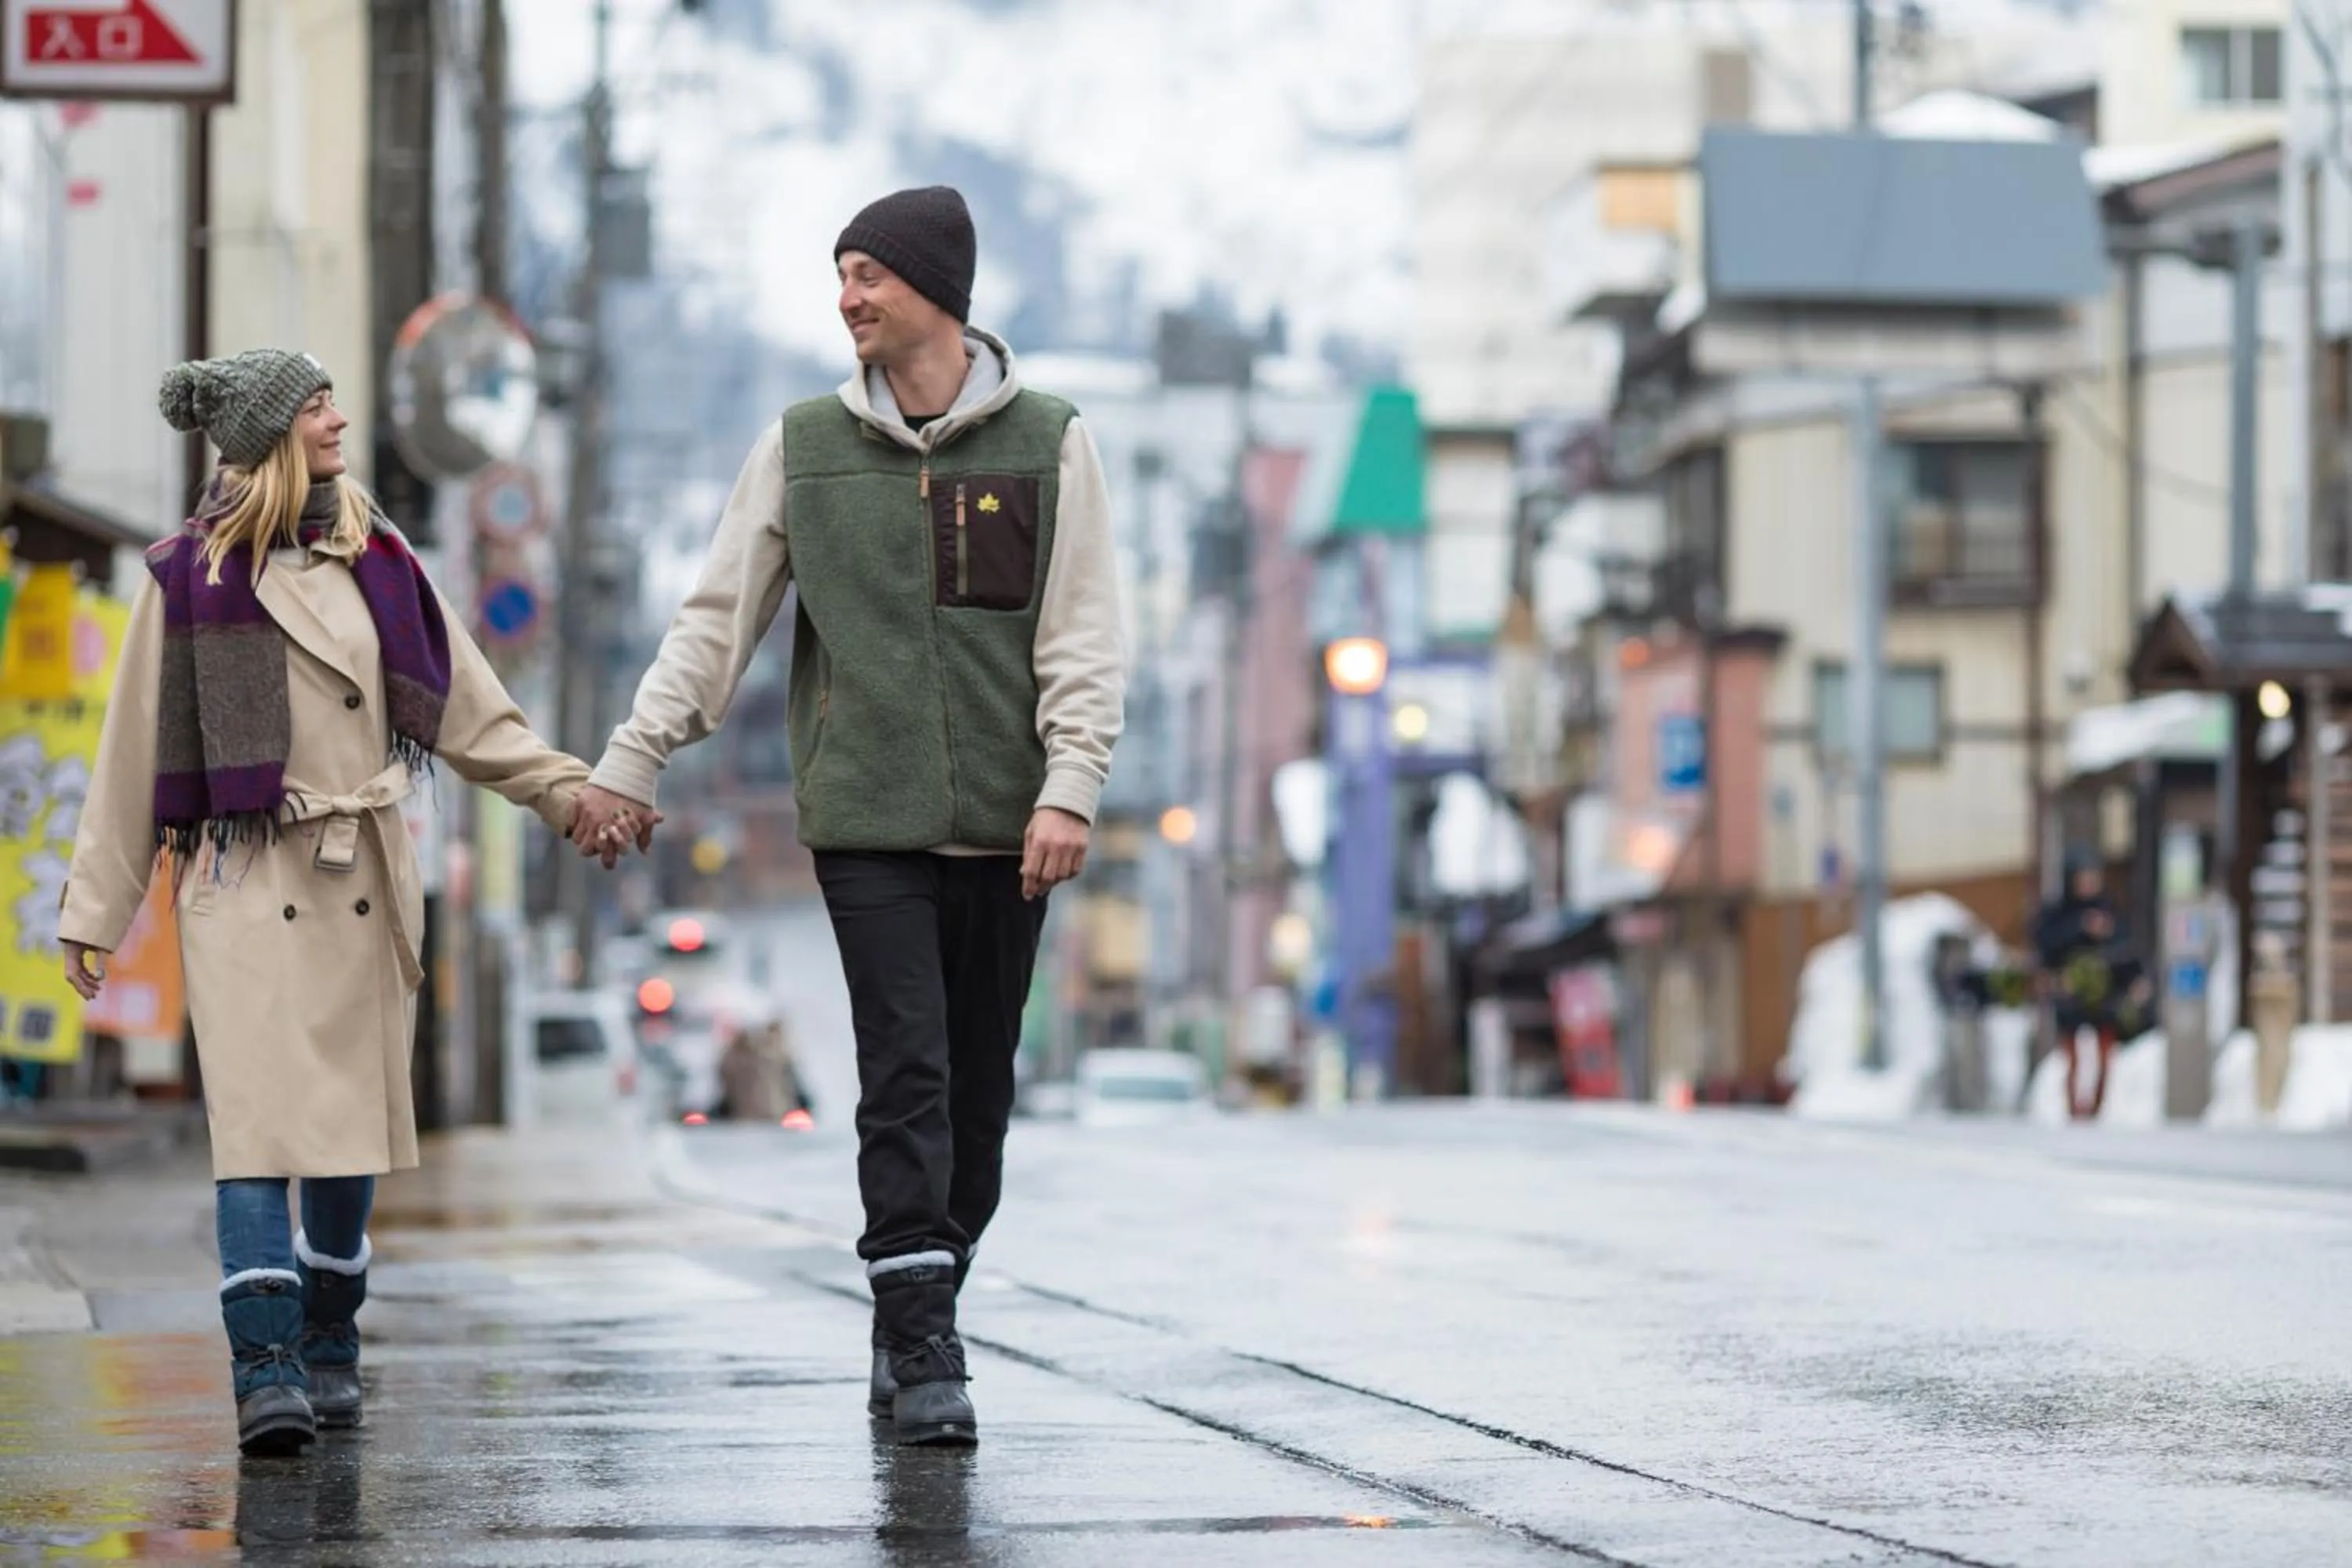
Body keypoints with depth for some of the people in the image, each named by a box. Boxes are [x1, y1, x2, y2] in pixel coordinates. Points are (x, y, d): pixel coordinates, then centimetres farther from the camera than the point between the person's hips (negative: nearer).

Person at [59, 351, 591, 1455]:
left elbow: (467, 709, 15)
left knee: (351, 1119, 8)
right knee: (257, 1117, -14)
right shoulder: (193, 575, -1)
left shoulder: (375, 558, 10)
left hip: (363, 876, 4)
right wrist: (94, 909, 2)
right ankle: (267, 1367, -19)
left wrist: (563, 788, 3)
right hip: (245, 878, -4)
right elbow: (132, 753, 2)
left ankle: (328, 1351, 22)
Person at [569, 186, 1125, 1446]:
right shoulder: (804, 446, 7)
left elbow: (1084, 641, 1)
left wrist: (1067, 790, -10)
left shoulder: (1048, 445, 4)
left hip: (1002, 827, 1)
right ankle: (923, 1356, -12)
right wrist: (630, 763, 5)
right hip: (866, 822, -1)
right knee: (909, 1080, -11)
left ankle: (912, 1328, 18)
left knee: (978, 1094, 5)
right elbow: (716, 620, 10)